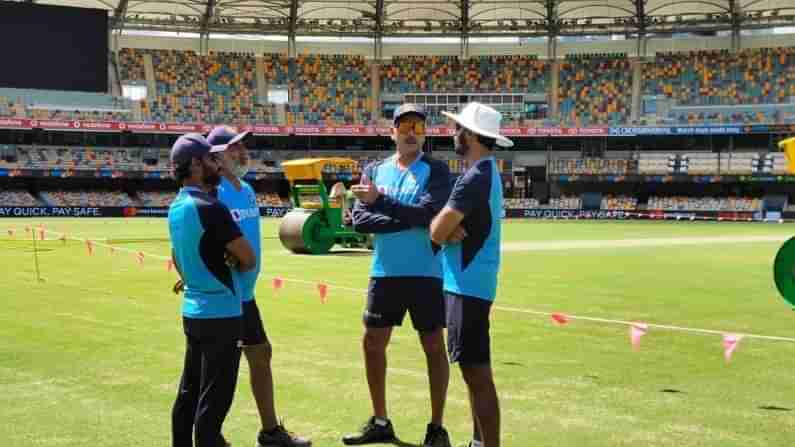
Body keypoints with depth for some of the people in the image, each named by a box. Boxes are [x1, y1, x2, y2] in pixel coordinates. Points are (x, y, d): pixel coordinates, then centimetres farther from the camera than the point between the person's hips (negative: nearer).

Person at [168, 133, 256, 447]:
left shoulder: (176, 208, 9)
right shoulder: (209, 208, -18)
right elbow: (248, 259, -14)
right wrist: (230, 267, 6)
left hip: (192, 311, 9)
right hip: (220, 314, -9)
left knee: (189, 394, 16)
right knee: (213, 402, -3)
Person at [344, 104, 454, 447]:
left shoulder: (436, 170, -3)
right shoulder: (374, 170, 6)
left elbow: (427, 213, -20)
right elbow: (360, 220, -7)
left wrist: (380, 200, -16)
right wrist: (410, 220, -16)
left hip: (426, 273, -4)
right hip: (385, 273, 4)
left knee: (434, 347, 3)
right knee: (372, 343, 10)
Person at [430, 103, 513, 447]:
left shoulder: (474, 179, -19)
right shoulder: (488, 173, 14)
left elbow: (437, 233, -18)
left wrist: (443, 222, 1)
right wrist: (450, 226, -9)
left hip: (468, 285, -11)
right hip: (472, 282, 11)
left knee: (477, 373, -8)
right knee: (474, 371, 18)